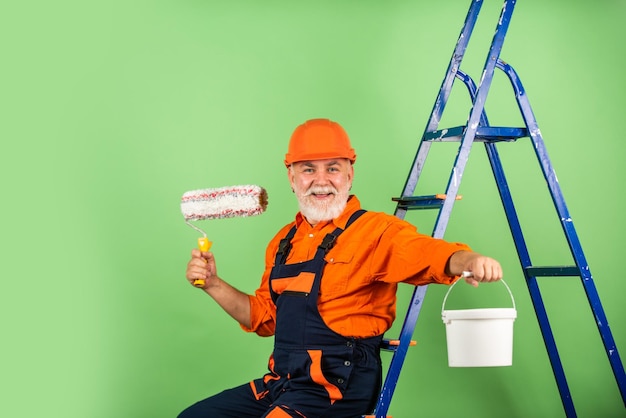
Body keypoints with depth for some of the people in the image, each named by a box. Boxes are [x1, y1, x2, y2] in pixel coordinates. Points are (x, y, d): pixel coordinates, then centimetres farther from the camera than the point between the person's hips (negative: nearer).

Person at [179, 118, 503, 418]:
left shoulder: (374, 231, -10)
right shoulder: (284, 242, 13)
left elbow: (427, 252, -29)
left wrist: (467, 261, -50)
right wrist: (214, 285, 10)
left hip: (339, 389, -7)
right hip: (282, 381, 8)